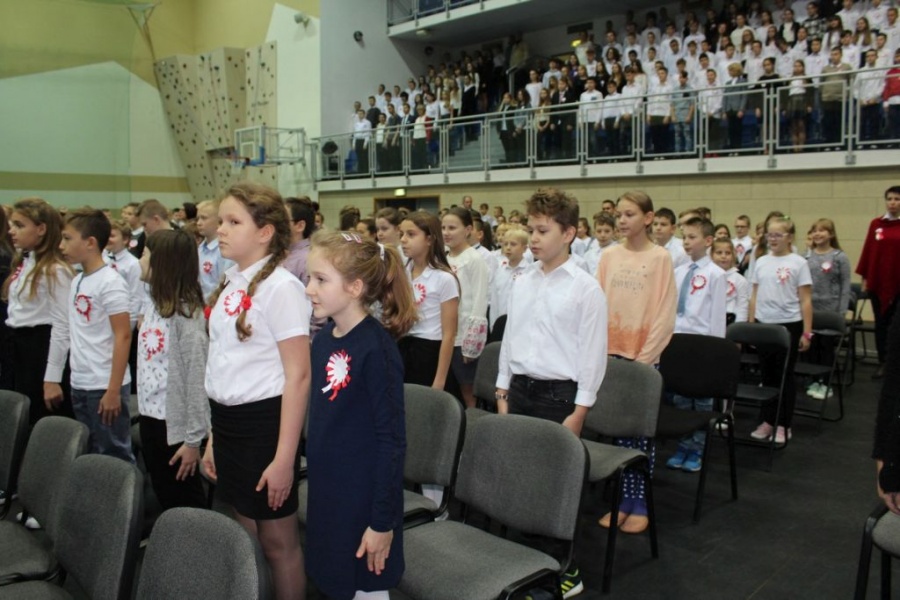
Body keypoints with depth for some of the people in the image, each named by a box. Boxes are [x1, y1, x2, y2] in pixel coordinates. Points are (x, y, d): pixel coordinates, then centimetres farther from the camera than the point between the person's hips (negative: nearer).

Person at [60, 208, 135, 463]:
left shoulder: (110, 282, -14)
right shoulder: (77, 281, 9)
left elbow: (123, 336, -17)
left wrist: (114, 390, -19)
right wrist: (74, 377, 13)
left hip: (104, 386, -8)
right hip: (79, 384, 8)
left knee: (113, 456, 2)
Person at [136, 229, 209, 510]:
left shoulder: (186, 311, -18)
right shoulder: (154, 303, 7)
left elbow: (197, 375, -20)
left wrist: (193, 438, -18)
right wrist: (145, 409, 14)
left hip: (175, 423, -8)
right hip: (150, 417, 8)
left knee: (187, 505, 7)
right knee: (165, 500, 19)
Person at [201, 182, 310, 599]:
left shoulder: (281, 288, -14)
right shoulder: (229, 284, 8)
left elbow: (298, 375, -17)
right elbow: (224, 365, 14)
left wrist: (284, 457, -18)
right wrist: (213, 437, 16)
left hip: (264, 421, -7)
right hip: (227, 420, 7)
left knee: (277, 540, 7)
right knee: (243, 536, 18)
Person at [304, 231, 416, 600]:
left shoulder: (376, 347, -20)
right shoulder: (323, 340, 3)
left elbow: (392, 439, -19)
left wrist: (382, 519, -17)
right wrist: (314, 477, 15)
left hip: (365, 497, -7)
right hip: (326, 492, 7)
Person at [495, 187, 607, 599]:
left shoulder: (585, 288, -9)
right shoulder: (522, 283, 7)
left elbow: (593, 352, -10)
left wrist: (579, 411, -12)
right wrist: (503, 392, 11)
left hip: (559, 392, -5)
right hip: (520, 389, 5)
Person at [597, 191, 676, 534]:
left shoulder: (660, 258, -5)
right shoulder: (609, 256, 5)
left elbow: (665, 314, -7)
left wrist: (644, 356, -10)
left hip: (643, 356, -3)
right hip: (611, 353, 3)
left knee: (640, 431, 4)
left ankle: (639, 504, 14)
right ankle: (621, 500, 17)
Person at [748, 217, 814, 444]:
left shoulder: (798, 263, -5)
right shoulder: (761, 262, 7)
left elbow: (805, 301, -4)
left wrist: (806, 332, -7)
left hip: (788, 325, -4)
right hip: (763, 324, 4)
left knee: (784, 376, 5)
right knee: (767, 375, 10)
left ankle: (783, 425, 14)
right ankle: (768, 421, 20)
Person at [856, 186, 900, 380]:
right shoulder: (875, 224, 5)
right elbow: (867, 252, 6)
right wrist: (864, 278, 5)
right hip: (878, 281, 2)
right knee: (881, 323, 8)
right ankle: (883, 363, 17)